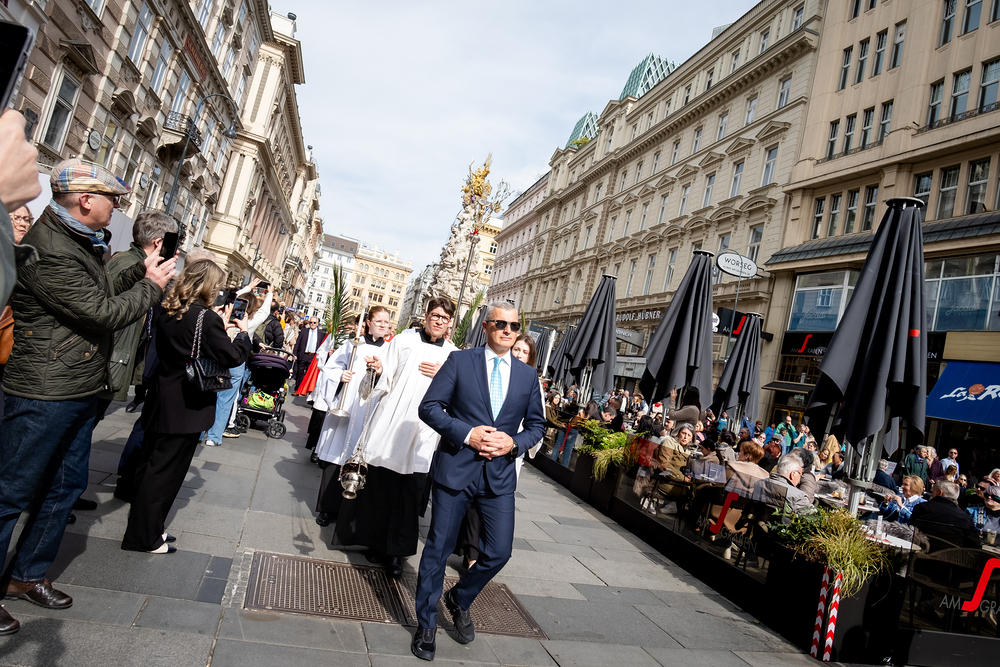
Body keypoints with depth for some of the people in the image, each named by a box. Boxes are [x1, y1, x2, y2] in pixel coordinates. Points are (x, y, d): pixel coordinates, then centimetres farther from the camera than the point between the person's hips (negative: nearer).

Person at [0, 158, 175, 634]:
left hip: (80, 390, 10)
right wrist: (152, 285, -9)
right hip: (44, 394, -10)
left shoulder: (80, 242, 10)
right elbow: (104, 313, -22)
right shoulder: (48, 249, -22)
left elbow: (100, 292, 16)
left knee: (67, 485, 19)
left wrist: (140, 273, 5)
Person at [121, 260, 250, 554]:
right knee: (167, 469, 3)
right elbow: (232, 357, -17)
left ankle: (143, 521, 34)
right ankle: (144, 537, 14)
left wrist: (219, 324, 9)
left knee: (151, 461, 19)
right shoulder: (206, 317, -20)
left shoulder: (168, 312, 4)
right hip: (187, 407, -8)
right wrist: (243, 332, -2)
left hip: (162, 400, 8)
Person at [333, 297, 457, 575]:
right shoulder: (404, 340, 4)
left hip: (422, 433, 1)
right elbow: (385, 382, 3)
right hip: (390, 426, 0)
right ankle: (375, 542, 26)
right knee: (380, 487, 8)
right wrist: (379, 370, -17)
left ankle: (396, 551, 15)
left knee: (410, 494, 1)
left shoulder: (453, 355, 8)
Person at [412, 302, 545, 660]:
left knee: (498, 552, 5)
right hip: (455, 468, -3)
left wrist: (514, 442, -9)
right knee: (438, 549, 8)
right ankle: (426, 624, 30)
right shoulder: (459, 361, -3)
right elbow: (429, 406, -6)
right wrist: (467, 433, -17)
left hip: (500, 473, 3)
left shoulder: (528, 375, 7)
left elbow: (537, 425, 11)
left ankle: (460, 600, 36)